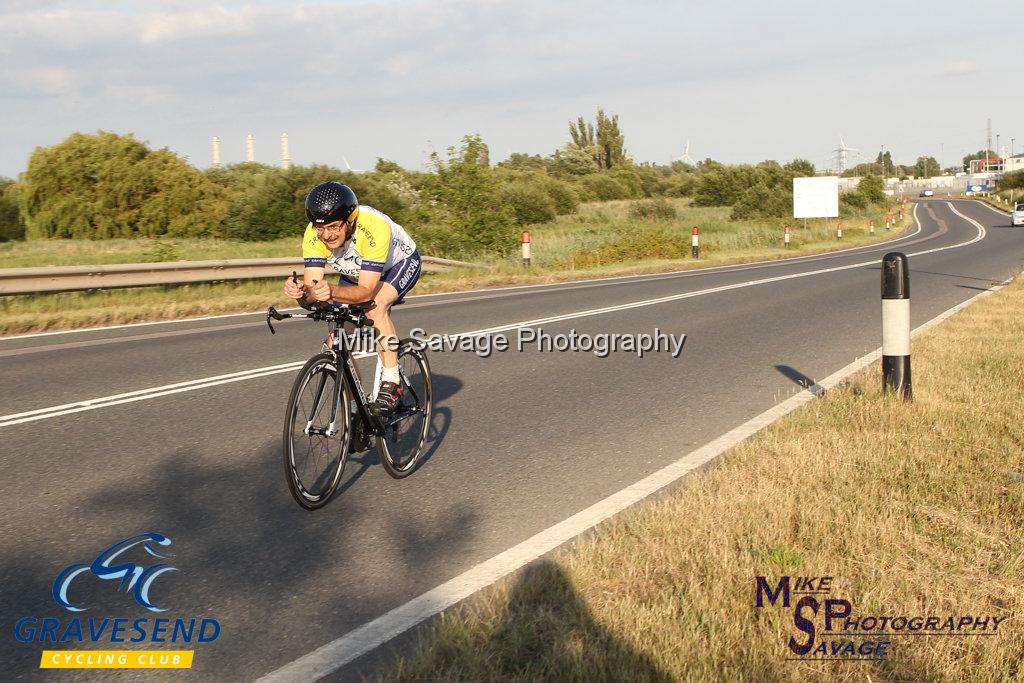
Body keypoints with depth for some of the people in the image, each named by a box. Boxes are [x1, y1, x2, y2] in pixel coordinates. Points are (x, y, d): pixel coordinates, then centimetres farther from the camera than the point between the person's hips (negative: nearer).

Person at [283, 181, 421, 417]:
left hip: (400, 263, -5)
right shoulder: (313, 235, -28)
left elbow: (366, 292, -42)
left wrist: (332, 291, -59)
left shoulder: (374, 228, -41)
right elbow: (310, 295, -31)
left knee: (376, 306, -36)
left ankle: (392, 383, -23)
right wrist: (300, 292, -54)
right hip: (357, 272, 5)